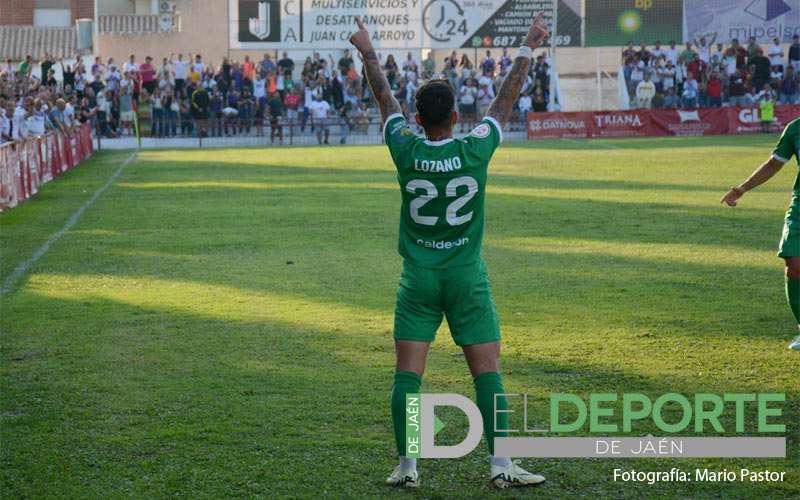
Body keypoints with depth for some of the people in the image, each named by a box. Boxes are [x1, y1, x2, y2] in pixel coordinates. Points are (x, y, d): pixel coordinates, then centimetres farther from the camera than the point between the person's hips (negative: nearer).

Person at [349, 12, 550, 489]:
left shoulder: (406, 151, -9)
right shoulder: (475, 150, -12)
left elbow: (385, 99, 7)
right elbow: (507, 98, 1)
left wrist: (368, 53, 22)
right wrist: (529, 48, 12)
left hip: (418, 277, 1)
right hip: (467, 276, -1)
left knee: (408, 374, 4)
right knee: (488, 371, 1)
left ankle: (407, 466, 3)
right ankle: (501, 464, -1)